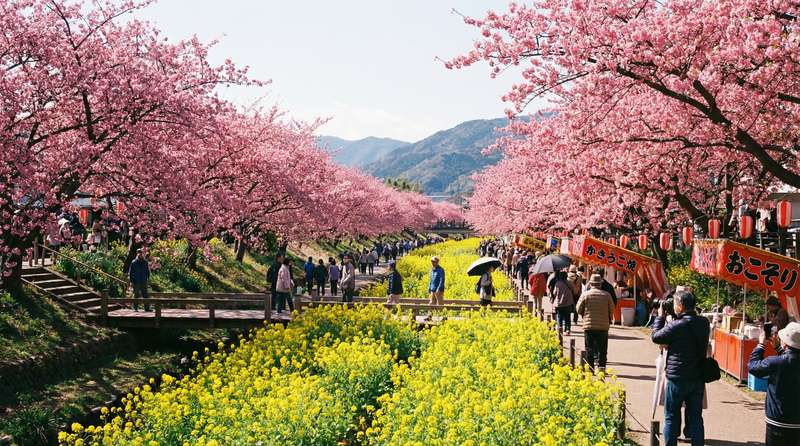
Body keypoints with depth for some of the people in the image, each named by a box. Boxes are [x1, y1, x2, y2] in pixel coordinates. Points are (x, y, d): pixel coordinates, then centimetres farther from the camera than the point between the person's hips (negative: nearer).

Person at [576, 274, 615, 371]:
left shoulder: (585, 294, -4)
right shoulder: (606, 295, -1)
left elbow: (579, 309, 1)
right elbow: (612, 310, 5)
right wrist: (608, 320, 22)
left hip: (589, 325, 0)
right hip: (603, 326, 1)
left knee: (589, 348, 6)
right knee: (602, 349, 7)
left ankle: (590, 368, 6)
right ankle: (601, 366, 3)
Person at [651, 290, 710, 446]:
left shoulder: (677, 326, -19)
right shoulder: (704, 323, 0)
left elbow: (655, 337, -6)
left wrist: (660, 316, 6)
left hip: (677, 379, -5)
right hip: (698, 379, 5)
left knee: (671, 418, 7)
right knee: (696, 417, 11)